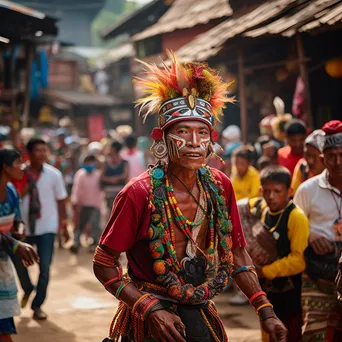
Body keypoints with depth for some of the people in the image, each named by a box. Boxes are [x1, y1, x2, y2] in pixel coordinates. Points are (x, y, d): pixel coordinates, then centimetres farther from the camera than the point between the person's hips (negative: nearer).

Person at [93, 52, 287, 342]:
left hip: (200, 317, 5)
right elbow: (104, 264, -12)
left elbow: (236, 253, 7)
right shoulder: (140, 193, -18)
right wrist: (150, 308, -21)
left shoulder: (220, 186, -4)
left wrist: (265, 312, -1)